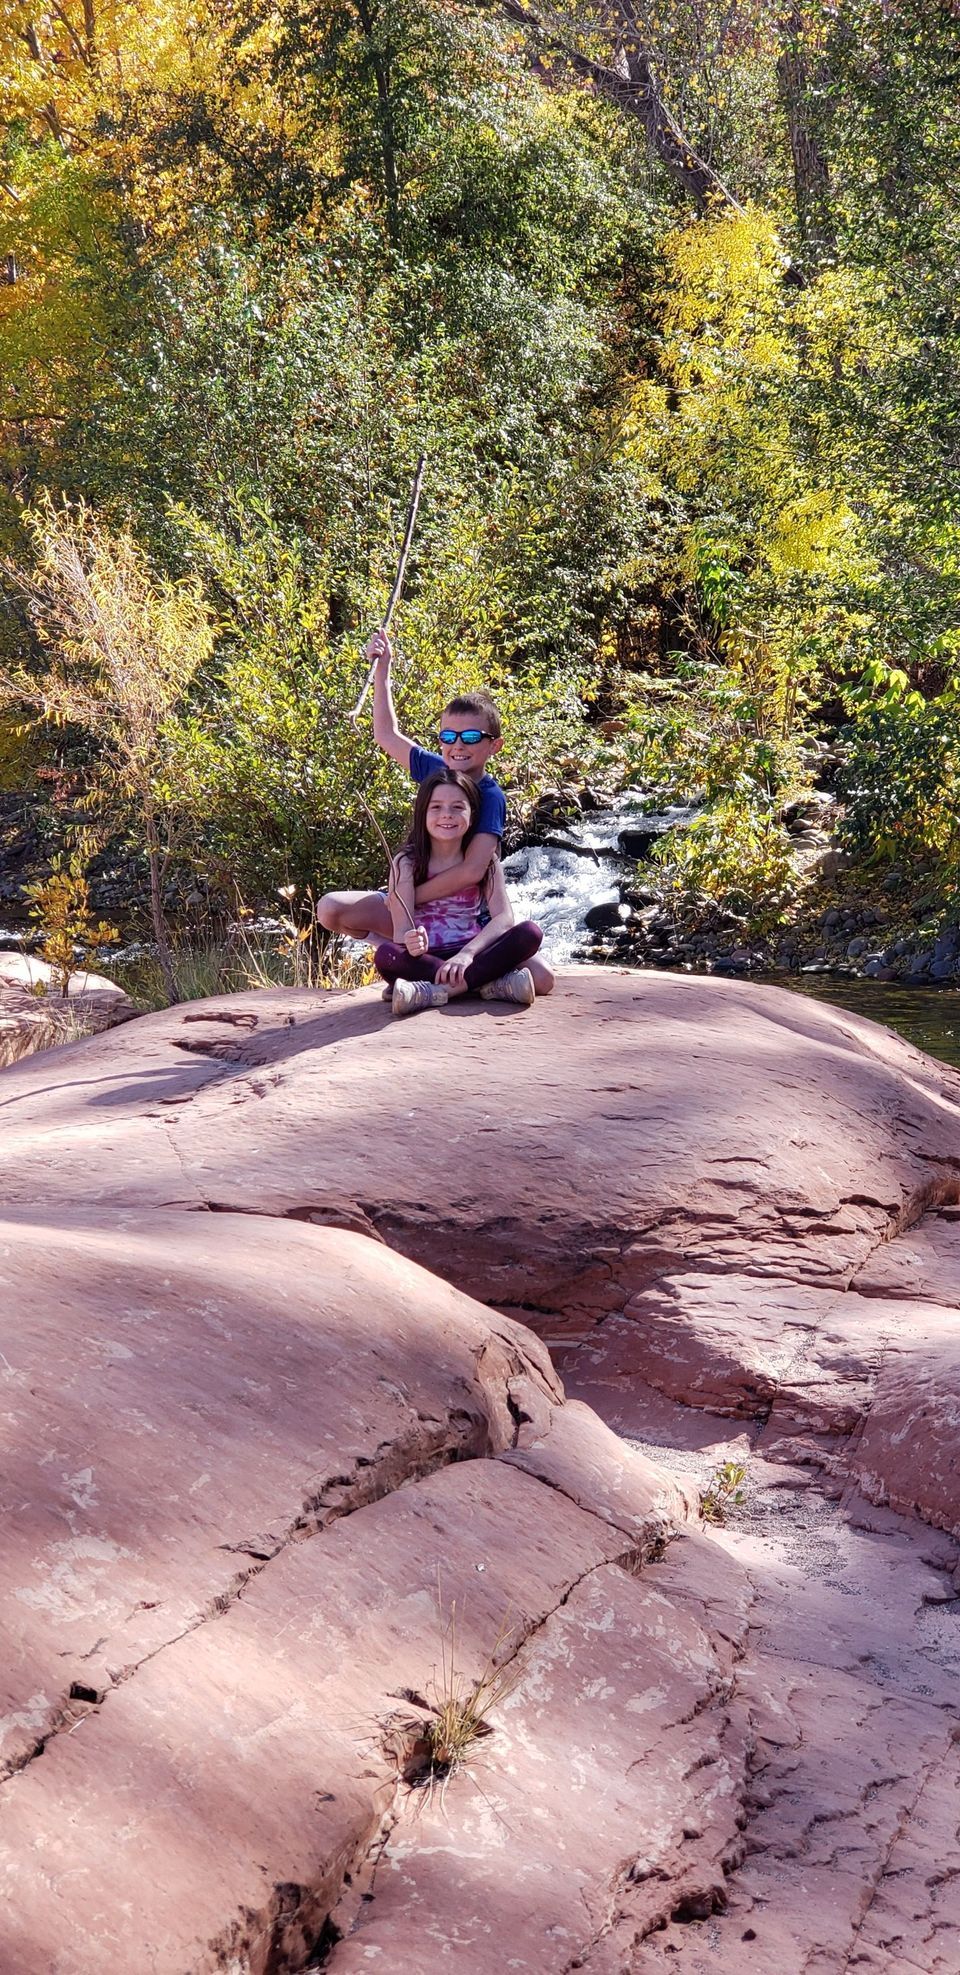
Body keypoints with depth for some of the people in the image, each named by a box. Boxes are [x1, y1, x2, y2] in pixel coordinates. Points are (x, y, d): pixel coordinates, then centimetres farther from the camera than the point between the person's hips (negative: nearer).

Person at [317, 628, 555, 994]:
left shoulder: (491, 797, -17)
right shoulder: (434, 770, -2)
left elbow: (472, 871, -30)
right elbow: (387, 735, 15)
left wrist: (409, 897, -22)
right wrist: (383, 668, 11)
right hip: (414, 899, 4)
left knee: (540, 979, -27)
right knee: (330, 909, -16)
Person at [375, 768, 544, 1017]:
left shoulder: (484, 860, 5)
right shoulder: (407, 863, -1)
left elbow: (503, 917, -8)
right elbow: (401, 931, -10)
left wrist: (467, 953, -26)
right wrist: (411, 942, -36)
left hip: (472, 956, 2)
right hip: (426, 958, -2)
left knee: (530, 933, -24)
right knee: (385, 954, -34)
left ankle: (434, 991, -32)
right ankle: (492, 984, -33)